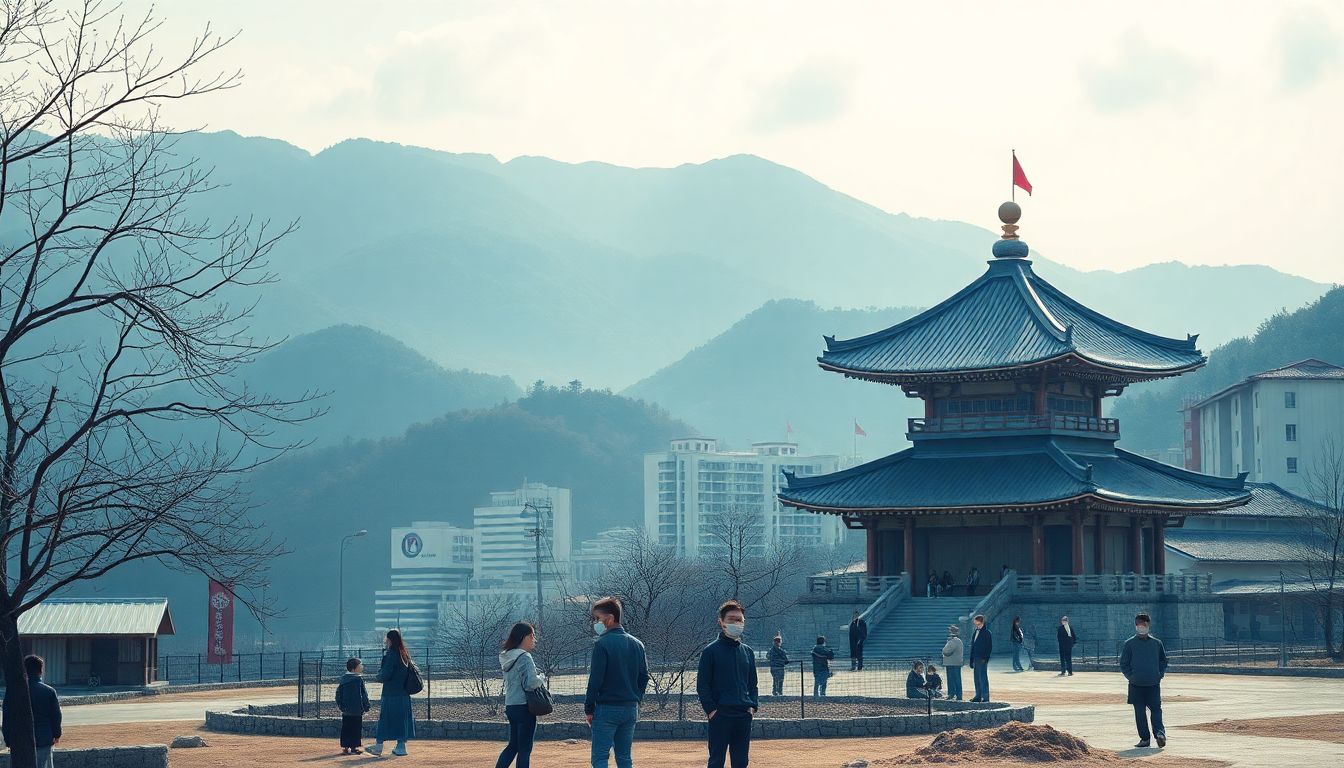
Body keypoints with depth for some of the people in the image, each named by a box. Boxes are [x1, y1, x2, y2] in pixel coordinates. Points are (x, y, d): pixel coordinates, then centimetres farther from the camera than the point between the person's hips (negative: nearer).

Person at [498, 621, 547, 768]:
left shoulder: (507, 657, 11)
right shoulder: (525, 657, -15)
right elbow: (530, 683, -22)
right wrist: (542, 679, -3)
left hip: (510, 705, 8)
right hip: (524, 706, -8)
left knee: (513, 745, 18)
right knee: (525, 749, -2)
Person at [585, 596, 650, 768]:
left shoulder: (602, 644, -11)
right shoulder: (636, 644, 10)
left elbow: (595, 680, -12)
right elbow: (644, 677, 14)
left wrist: (589, 709, -6)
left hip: (607, 709, -7)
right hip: (630, 709, 7)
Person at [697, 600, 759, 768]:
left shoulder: (747, 651, 14)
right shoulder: (711, 651, -2)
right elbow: (702, 685, -3)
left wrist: (753, 705, 6)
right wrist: (711, 709, -12)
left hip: (744, 715, 5)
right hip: (719, 715, -5)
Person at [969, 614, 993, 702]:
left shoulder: (987, 633, -7)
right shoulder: (975, 633, 16)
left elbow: (989, 647, -10)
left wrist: (986, 658, -17)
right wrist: (971, 660, 17)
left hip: (982, 659, -8)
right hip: (976, 659, 8)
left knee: (983, 678, -9)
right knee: (977, 678, 10)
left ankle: (985, 697, -8)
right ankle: (978, 696, 15)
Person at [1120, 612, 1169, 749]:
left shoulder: (1156, 643, 6)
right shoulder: (1129, 644, 2)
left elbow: (1163, 661, 16)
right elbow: (1123, 664, 5)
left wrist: (1160, 675, 3)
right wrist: (1131, 676, -5)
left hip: (1154, 684, 0)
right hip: (1136, 686, 0)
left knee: (1156, 709, -7)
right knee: (1140, 712, 0)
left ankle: (1159, 732, -9)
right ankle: (1144, 738, -1)